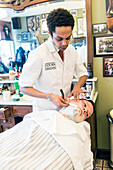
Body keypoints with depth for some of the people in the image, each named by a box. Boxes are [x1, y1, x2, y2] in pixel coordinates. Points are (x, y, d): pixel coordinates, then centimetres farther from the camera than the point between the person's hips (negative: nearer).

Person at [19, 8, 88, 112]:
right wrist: (49, 97, -26)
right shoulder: (38, 54, -21)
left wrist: (77, 86, -11)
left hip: (65, 107, 5)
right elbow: (24, 87, -15)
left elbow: (83, 74, 11)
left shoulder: (72, 50, -2)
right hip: (44, 111, -4)